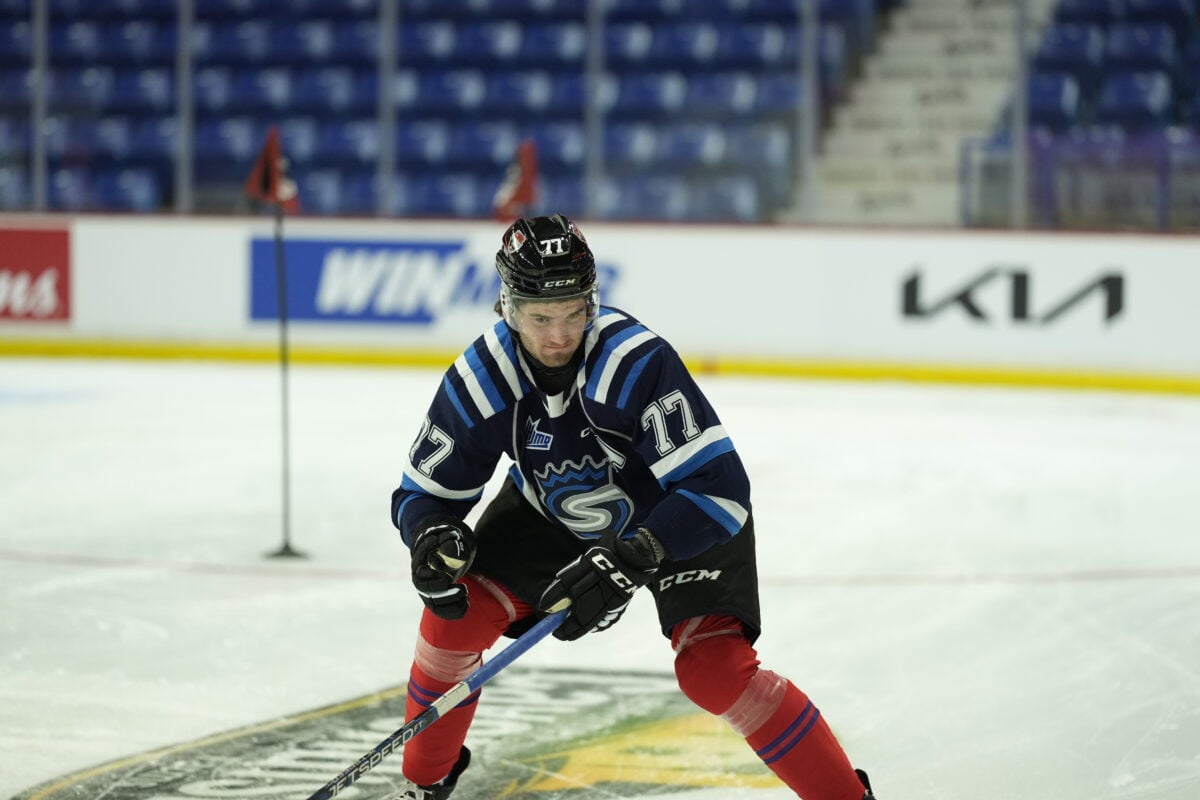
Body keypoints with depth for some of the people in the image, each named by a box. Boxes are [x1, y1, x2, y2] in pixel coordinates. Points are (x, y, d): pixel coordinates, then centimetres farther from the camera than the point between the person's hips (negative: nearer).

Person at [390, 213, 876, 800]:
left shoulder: (638, 363, -38)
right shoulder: (479, 381, -24)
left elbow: (718, 487, -39)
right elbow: (425, 491, -11)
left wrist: (630, 559, -48)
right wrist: (433, 538, -34)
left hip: (681, 516, -5)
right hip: (553, 512, 5)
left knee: (714, 670, -22)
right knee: (456, 615, -8)